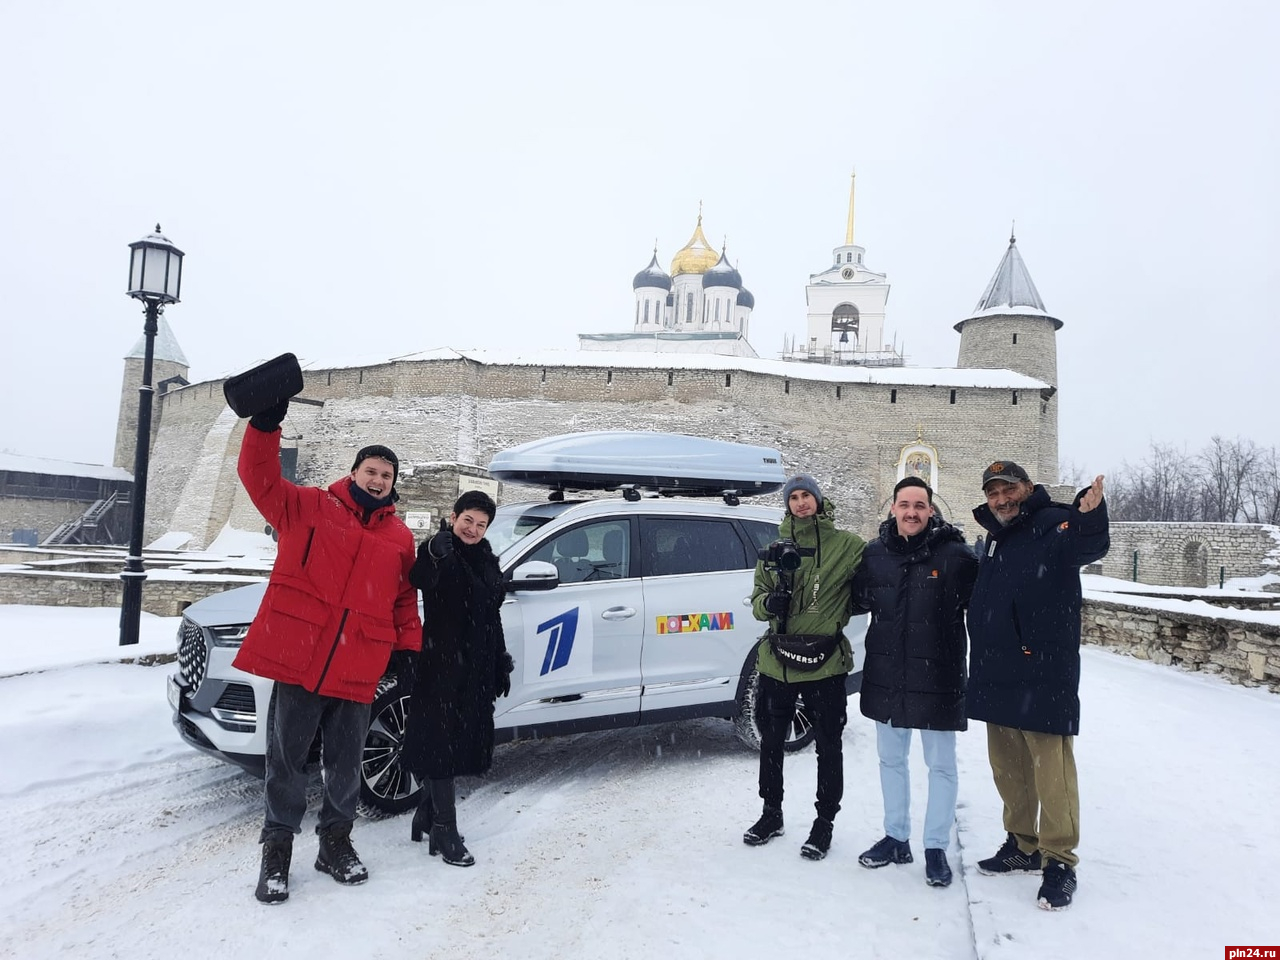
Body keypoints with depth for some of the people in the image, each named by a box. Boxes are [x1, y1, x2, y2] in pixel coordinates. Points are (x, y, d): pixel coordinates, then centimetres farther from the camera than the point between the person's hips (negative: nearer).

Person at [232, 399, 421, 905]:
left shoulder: (400, 537, 11)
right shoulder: (308, 506, 4)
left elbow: (406, 601, 15)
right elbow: (259, 478, -6)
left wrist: (408, 649, 7)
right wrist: (265, 424, -19)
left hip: (357, 668, 3)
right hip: (296, 657, -2)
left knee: (346, 761, 13)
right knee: (287, 757, 7)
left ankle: (335, 842, 31)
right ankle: (277, 848, 23)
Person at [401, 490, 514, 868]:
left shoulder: (487, 561, 13)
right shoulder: (436, 551, -7)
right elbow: (420, 580, -32)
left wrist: (501, 665, 19)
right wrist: (434, 555, -49)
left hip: (477, 667, 7)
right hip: (442, 663, -7)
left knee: (461, 743, 13)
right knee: (441, 741, -3)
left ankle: (427, 815, 29)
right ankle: (445, 831, 3)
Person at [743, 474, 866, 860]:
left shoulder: (846, 545, -4)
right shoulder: (775, 548, 8)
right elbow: (757, 601, 9)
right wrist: (769, 602, -11)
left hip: (825, 661, -4)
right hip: (778, 660, 4)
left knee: (828, 746, 8)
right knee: (771, 741, 15)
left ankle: (824, 822, 26)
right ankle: (771, 814, 33)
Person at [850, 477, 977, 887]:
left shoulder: (955, 554, -13)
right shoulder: (874, 553, 0)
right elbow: (857, 600, 13)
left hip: (937, 678, -4)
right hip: (886, 676, 4)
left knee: (941, 765, 9)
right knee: (890, 760, 17)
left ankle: (936, 847, 24)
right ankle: (896, 838, 33)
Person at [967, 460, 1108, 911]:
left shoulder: (1054, 523, -8)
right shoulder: (996, 538, 16)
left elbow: (1089, 547, -32)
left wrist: (1090, 517, -53)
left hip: (1044, 676, -8)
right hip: (997, 677, 8)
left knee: (1050, 770, -4)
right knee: (1008, 768, 16)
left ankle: (1059, 861, 11)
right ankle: (1023, 845, 32)